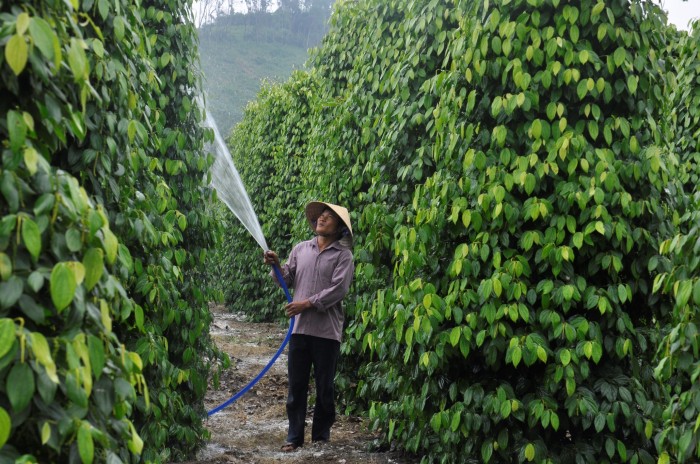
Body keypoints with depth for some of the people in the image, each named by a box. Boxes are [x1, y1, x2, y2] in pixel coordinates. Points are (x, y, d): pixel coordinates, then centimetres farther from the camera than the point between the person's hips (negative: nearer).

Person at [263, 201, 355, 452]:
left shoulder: (343, 255, -2)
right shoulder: (300, 248, 11)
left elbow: (338, 289, -13)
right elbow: (288, 280, 11)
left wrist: (308, 303, -17)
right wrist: (277, 266, -8)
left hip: (327, 330, -3)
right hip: (300, 327, 3)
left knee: (325, 387, 6)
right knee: (296, 385, 7)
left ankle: (321, 436, 20)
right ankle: (294, 436, 17)